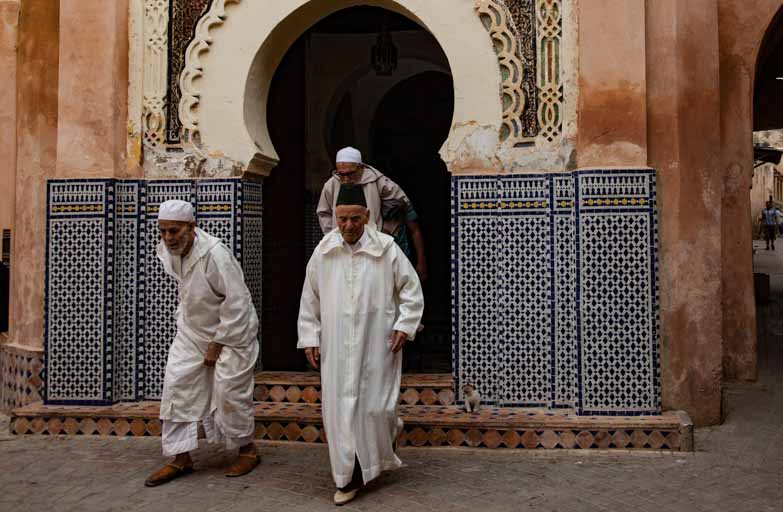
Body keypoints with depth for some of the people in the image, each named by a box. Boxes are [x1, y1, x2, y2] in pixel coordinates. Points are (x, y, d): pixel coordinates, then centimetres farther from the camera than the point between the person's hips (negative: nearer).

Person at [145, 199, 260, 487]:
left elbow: (236, 304, -24)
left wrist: (217, 345, -18)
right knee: (177, 387, 2)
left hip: (230, 332, -7)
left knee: (230, 394, -1)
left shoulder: (214, 255, -29)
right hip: (191, 331, 7)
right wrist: (183, 318, 13)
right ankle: (180, 458, 13)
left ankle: (247, 450, 22)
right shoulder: (167, 250, -5)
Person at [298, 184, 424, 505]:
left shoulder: (386, 249, -5)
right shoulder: (323, 252, 2)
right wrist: (310, 338, 7)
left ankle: (389, 428, 32)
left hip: (376, 346, -2)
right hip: (336, 347, 2)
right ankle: (349, 478, 18)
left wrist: (404, 326, -7)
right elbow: (309, 299, 10)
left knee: (374, 407, -2)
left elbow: (412, 290, 3)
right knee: (340, 410, 3)